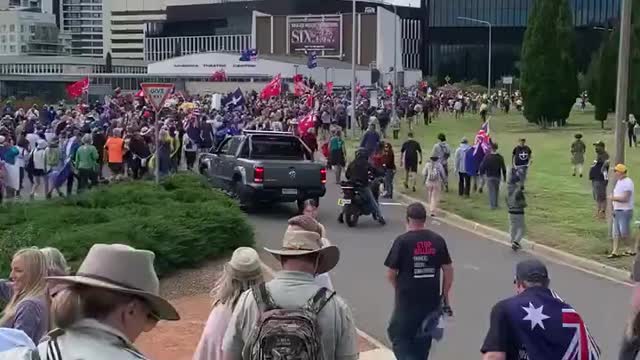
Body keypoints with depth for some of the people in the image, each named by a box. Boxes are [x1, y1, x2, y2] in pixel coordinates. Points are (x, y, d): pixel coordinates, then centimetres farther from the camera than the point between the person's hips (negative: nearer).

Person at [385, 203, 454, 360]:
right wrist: (445, 295, 13)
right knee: (423, 339, 18)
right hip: (431, 301, 4)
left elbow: (390, 274, -8)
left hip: (407, 300, -4)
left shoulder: (402, 241, -12)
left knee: (399, 335, 8)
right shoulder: (438, 240, 0)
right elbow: (448, 270, 3)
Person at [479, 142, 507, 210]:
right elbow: (503, 168, -1)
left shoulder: (487, 157, -11)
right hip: (497, 176, 2)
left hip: (489, 176, -2)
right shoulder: (500, 157, -5)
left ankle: (492, 205, -1)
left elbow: (482, 166, -7)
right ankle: (495, 204, 24)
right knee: (496, 190, 16)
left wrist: (481, 173, 9)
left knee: (491, 191, 3)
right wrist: (504, 177, 9)